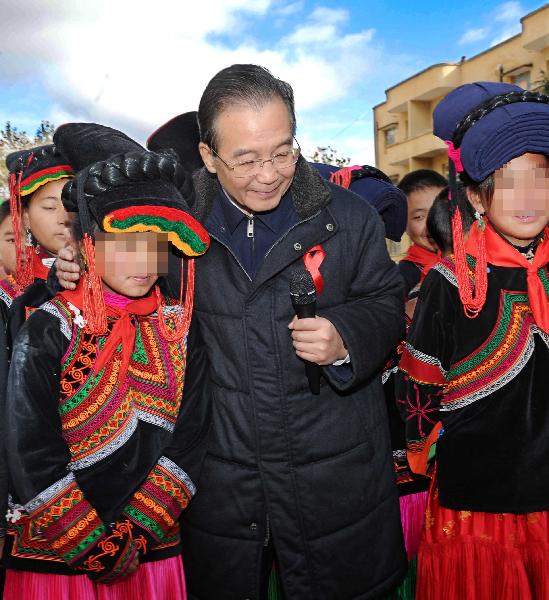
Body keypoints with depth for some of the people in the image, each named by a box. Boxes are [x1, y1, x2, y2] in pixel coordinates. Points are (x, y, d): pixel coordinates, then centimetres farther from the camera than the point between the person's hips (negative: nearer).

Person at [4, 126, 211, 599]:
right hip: (55, 555, -2)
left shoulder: (179, 328, -3)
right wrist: (96, 546, -12)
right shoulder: (52, 330, -11)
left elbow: (188, 438, -4)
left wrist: (134, 533, -11)